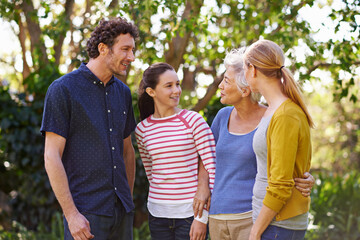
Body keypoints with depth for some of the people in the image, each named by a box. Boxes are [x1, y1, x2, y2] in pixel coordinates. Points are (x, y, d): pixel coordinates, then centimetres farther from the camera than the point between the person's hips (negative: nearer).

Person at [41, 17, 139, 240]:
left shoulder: (122, 92, 12)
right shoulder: (63, 89, -8)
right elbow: (52, 157, -12)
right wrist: (71, 214, -17)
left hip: (120, 211, 6)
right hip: (85, 213, -6)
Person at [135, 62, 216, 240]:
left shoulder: (194, 121, -5)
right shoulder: (142, 130, 5)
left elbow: (212, 169, -7)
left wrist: (202, 217, -10)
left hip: (191, 212, -3)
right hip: (158, 214, 3)